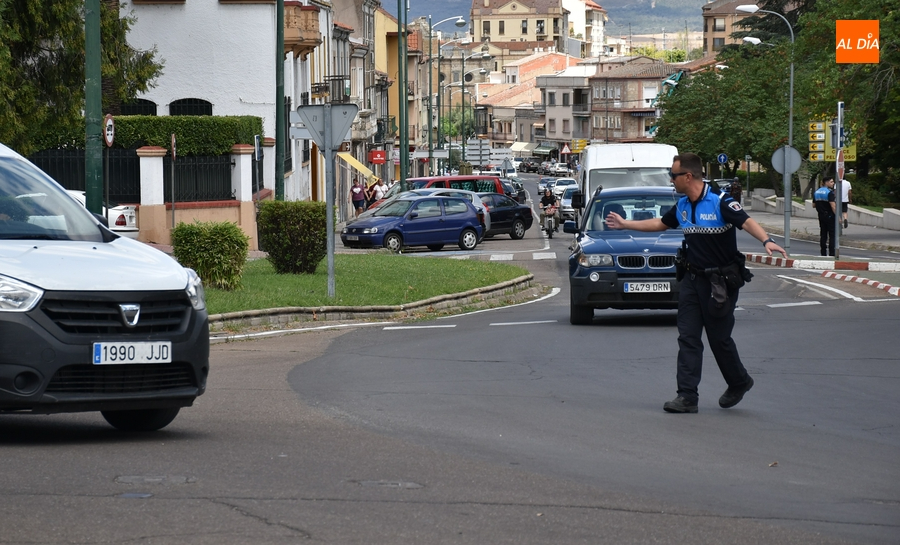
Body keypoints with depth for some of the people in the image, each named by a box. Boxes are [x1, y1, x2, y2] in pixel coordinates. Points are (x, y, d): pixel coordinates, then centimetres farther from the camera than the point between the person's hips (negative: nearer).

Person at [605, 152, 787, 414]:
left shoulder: (720, 201, -15)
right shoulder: (682, 206, 9)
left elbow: (746, 222, -26)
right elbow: (660, 223, 26)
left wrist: (766, 241, -44)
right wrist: (625, 224, 32)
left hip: (721, 281, -7)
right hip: (693, 279, 7)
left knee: (719, 338, 1)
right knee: (688, 338, 0)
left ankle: (739, 382, 27)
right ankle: (687, 396, -1)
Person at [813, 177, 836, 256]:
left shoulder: (816, 192, 8)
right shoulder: (829, 192, -16)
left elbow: (813, 205, 14)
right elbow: (833, 206, -23)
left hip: (821, 216, 7)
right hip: (829, 216, -7)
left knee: (823, 234, 11)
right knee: (832, 235, -1)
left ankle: (823, 253, 12)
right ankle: (831, 253, -5)